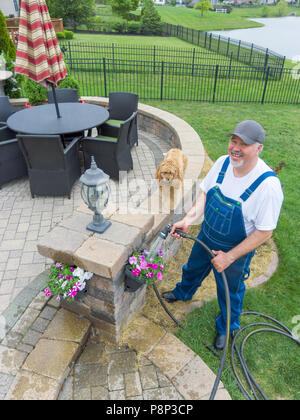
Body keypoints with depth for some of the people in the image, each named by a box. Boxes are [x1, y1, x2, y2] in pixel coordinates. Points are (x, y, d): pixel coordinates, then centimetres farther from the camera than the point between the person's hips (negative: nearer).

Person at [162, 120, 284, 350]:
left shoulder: (268, 184, -31)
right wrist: (188, 219, -14)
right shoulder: (223, 162, -14)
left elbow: (264, 232, -24)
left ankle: (226, 327, 51)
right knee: (193, 268, 31)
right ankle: (183, 292, 65)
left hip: (237, 250, -5)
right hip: (206, 237, 5)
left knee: (230, 292, 20)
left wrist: (230, 257, -23)